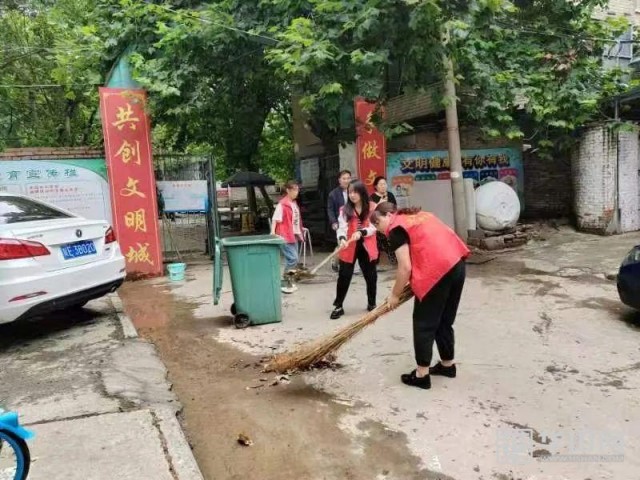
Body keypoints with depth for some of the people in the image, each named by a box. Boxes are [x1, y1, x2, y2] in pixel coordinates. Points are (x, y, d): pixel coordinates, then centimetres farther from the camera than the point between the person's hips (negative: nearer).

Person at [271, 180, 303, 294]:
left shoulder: (294, 203, 12)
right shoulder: (282, 204, -15)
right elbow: (275, 219, -20)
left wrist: (300, 229, 28)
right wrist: (273, 233, -31)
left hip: (294, 235, 9)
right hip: (285, 236, -9)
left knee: (293, 259, 12)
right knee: (292, 259, -12)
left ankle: (290, 282, 23)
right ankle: (284, 283, -3)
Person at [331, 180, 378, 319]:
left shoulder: (372, 207, -5)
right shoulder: (345, 210, -3)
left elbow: (374, 227, -9)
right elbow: (342, 227, -15)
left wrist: (361, 232, -26)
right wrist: (342, 239, -35)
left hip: (367, 247, 1)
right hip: (349, 248, 0)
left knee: (371, 277, 12)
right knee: (344, 277, 1)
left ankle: (372, 304, 32)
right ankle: (338, 306, 13)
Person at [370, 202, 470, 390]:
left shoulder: (396, 229, -3)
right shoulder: (419, 215, 22)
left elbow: (405, 268, -8)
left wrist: (394, 295, 5)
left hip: (437, 272, -8)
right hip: (457, 264, 9)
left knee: (424, 324, 5)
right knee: (444, 320, 22)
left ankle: (421, 375, 14)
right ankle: (448, 364, 35)